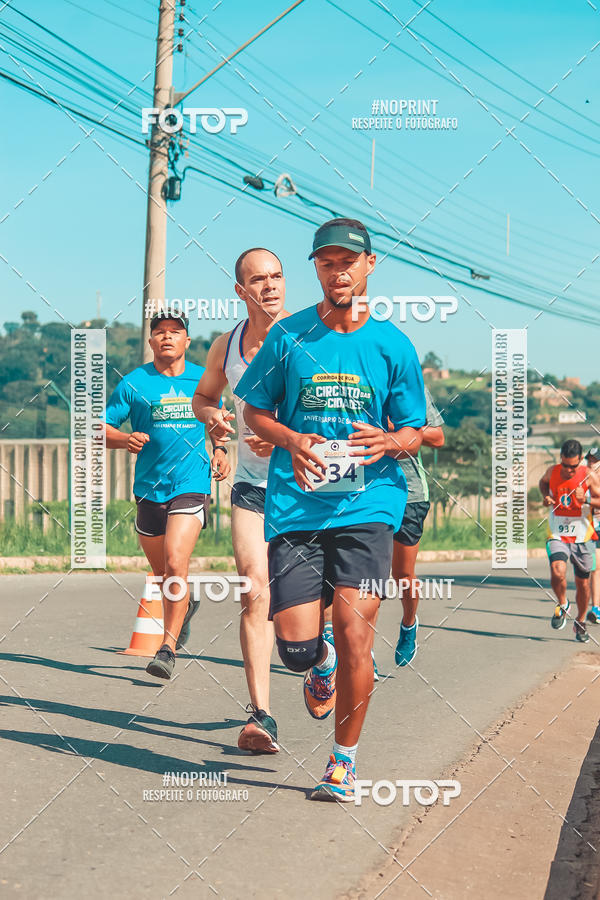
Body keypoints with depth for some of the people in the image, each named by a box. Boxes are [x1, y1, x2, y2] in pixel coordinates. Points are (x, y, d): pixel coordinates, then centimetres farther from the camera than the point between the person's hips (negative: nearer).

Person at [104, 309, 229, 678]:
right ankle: (186, 603, 48)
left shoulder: (203, 380, 7)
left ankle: (168, 648, -14)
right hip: (150, 489, 2)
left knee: (175, 562, -19)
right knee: (161, 572, 14)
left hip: (192, 485, -2)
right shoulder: (134, 383, 1)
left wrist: (220, 451, 7)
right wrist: (125, 439, -17)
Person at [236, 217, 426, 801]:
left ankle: (344, 758, 11)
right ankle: (322, 665, 36)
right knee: (296, 646, -4)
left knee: (354, 636, -10)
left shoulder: (393, 346, 5)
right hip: (294, 506, 1)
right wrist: (291, 440, -8)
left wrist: (387, 441, -13)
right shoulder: (287, 337, 5)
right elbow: (255, 412, 13)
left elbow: (413, 432, 10)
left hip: (367, 506, 0)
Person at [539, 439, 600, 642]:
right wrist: (545, 497, 2)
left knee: (582, 582, 9)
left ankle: (580, 622, 33)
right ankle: (562, 605, 7)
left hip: (582, 536, 0)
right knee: (557, 573, -24)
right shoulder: (552, 472, -3)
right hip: (557, 535, 0)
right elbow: (543, 482, 21)